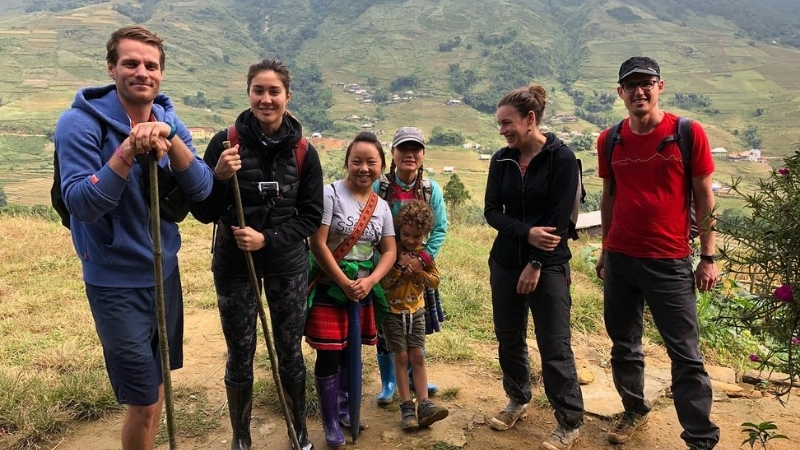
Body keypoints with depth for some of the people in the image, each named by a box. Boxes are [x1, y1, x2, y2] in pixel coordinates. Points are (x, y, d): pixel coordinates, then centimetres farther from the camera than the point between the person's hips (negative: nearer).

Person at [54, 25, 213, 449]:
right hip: (116, 282, -5)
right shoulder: (80, 122, -15)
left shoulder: (169, 120, 1)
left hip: (164, 271, 6)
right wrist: (127, 152, -32)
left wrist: (169, 139, -25)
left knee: (157, 386, 21)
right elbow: (80, 204, -23)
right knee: (144, 402, 3)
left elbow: (201, 190, -10)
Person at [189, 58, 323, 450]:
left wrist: (269, 239, -15)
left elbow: (311, 215, -2)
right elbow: (203, 213, -7)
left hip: (287, 264, 1)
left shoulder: (303, 151, -5)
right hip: (234, 264, -1)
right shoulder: (226, 142, -9)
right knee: (240, 356, 10)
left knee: (290, 351, 12)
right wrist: (218, 177, -26)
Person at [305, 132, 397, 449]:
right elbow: (317, 244, -16)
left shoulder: (382, 206, 5)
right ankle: (330, 422, 18)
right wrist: (345, 283, -15)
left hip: (364, 290, 5)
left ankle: (344, 407, 35)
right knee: (329, 356, 0)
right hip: (329, 289, -5)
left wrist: (368, 282, -13)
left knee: (351, 353, 14)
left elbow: (389, 251, 4)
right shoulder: (331, 193, -11)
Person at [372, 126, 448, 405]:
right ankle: (388, 382, 25)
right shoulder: (378, 186, -11)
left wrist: (423, 258, -15)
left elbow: (440, 229, -3)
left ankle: (414, 376, 36)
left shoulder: (431, 190, -3)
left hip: (419, 268, 3)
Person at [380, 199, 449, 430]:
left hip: (416, 310, 3)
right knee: (401, 357, -1)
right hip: (393, 311, -3)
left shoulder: (424, 254, 0)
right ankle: (407, 407, 4)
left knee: (418, 357, 2)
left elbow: (435, 281, 0)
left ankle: (424, 405, 2)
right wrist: (399, 266, -24)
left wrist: (418, 271, -16)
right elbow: (382, 283, -15)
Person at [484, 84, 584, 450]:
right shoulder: (501, 160, 4)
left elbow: (560, 219, -13)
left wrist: (536, 264, -14)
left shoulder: (561, 158, -10)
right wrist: (527, 233, -17)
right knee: (508, 337, 14)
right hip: (504, 262, 5)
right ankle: (518, 400, 35)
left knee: (554, 345, -1)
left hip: (548, 265, -5)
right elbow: (492, 211, -1)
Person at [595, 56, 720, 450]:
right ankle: (635, 411, 35)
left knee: (686, 355, 2)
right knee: (624, 346, 16)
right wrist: (605, 251, 13)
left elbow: (704, 198, -3)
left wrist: (708, 257, -5)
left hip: (670, 262, -3)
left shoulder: (688, 133, -6)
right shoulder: (610, 141, 4)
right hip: (619, 259, 4)